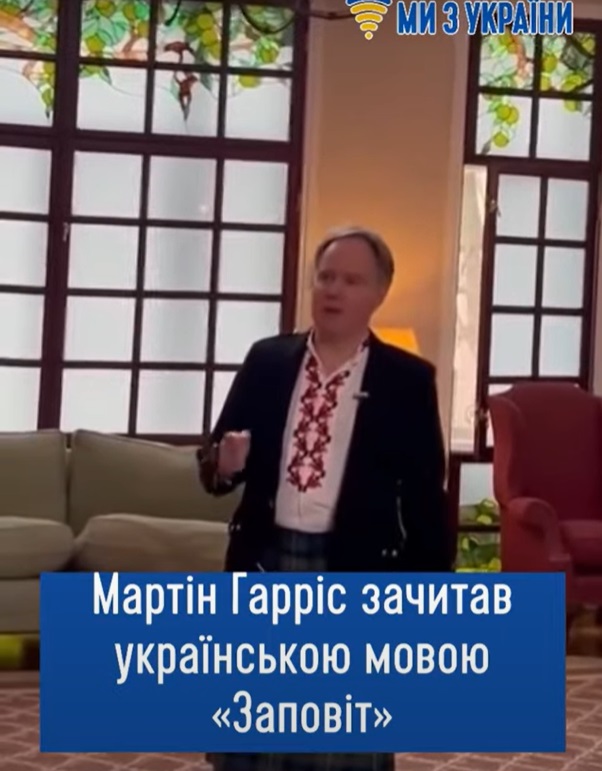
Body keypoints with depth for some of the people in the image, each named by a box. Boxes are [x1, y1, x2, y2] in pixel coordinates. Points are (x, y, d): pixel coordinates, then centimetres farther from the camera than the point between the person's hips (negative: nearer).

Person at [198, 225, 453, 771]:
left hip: (356, 571, -2)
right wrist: (224, 463, -16)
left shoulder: (408, 379, -2)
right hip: (265, 562, 3)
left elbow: (426, 494, -2)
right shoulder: (266, 361, 5)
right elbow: (216, 462, 8)